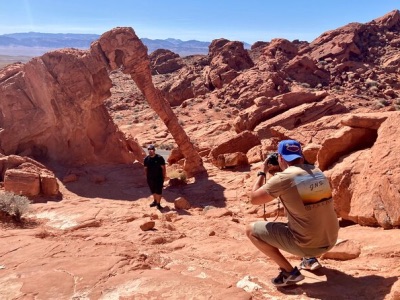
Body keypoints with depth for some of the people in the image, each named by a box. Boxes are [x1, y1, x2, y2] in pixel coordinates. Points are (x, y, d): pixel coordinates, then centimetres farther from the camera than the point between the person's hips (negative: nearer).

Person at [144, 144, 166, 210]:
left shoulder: (159, 158, -11)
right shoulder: (146, 159, 1)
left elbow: (163, 168, -7)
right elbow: (145, 168, 11)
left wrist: (163, 176, -8)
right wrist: (146, 176, 9)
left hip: (158, 177, -4)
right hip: (150, 178, 5)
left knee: (158, 191, -3)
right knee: (153, 191, 19)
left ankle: (158, 203, 7)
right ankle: (155, 201, 37)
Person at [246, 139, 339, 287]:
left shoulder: (282, 178, -15)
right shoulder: (317, 171, 4)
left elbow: (254, 199, -3)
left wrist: (263, 173, 10)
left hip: (307, 245, -7)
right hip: (330, 241, 7)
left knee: (251, 230, 4)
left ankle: (290, 272, 3)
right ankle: (309, 258, 22)